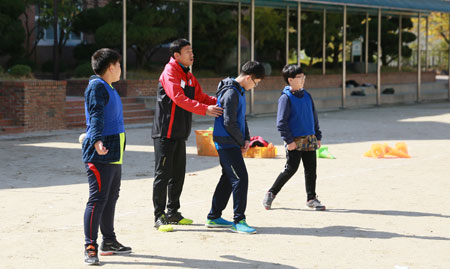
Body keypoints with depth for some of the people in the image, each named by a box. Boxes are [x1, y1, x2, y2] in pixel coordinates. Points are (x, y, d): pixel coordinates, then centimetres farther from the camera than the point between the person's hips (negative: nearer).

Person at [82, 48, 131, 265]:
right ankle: (90, 247, -10)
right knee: (98, 198, -11)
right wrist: (97, 141, -39)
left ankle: (109, 242, 27)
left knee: (111, 197, 16)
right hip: (100, 153, -10)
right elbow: (96, 115, -24)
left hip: (114, 153, 10)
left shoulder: (108, 87, 19)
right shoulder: (96, 86, -10)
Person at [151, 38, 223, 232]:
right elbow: (179, 99, -24)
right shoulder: (170, 73, -13)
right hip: (165, 132, -9)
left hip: (180, 133, 9)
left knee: (178, 174, 13)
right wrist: (205, 109, -29)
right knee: (163, 174, -6)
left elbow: (199, 96, 16)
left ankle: (173, 212, 22)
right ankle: (159, 217, -3)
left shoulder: (189, 76, 16)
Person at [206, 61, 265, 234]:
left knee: (228, 179, 14)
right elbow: (229, 123, -21)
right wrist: (242, 142, -9)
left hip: (231, 144, 10)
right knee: (240, 179, -11)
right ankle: (238, 221, -7)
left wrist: (246, 139, 7)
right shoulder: (231, 93, -18)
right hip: (227, 143, -10)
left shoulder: (239, 91, 15)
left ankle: (214, 217, 22)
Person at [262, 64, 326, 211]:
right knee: (291, 168, -5)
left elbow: (314, 117, 20)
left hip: (309, 139, 6)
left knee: (311, 169, 5)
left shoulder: (306, 96, 12)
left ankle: (311, 198, 15)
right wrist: (289, 140, -16)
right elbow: (281, 122, -11)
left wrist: (318, 137, 16)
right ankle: (271, 193, 11)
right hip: (294, 140, -6)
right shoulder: (286, 98, -9)